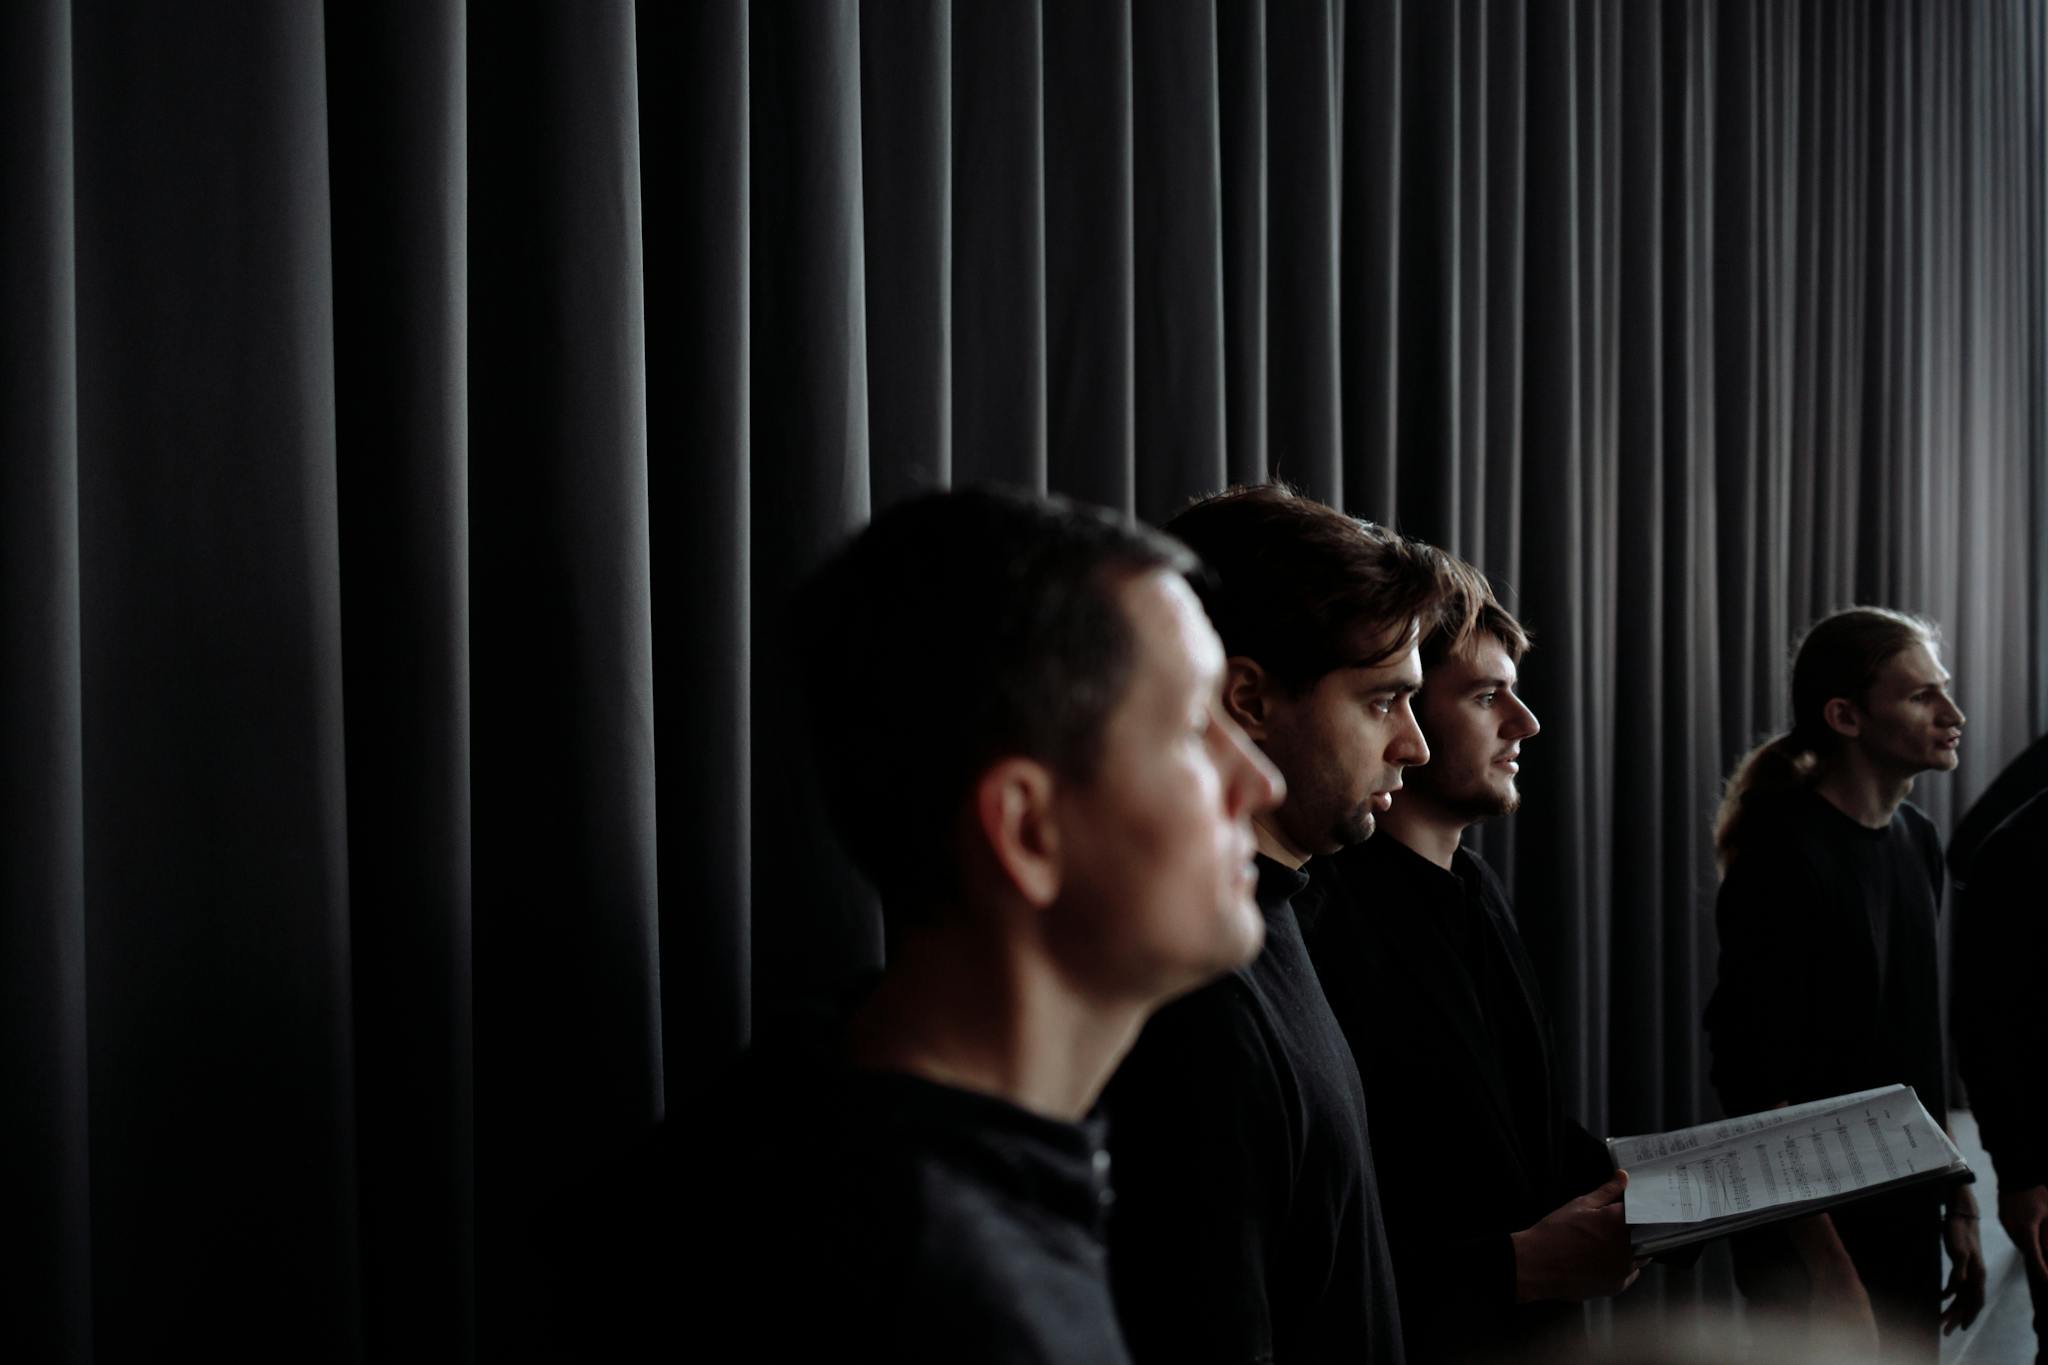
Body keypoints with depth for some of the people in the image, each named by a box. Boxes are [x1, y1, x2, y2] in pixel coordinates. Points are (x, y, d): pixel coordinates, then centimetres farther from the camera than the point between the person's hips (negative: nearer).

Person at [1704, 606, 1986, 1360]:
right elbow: (1757, 1079, -18)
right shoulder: (1785, 857, -16)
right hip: (1815, 1236, -7)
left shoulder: (1916, 838, 6)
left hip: (1908, 1224, 7)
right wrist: (1827, 1270, -18)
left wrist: (1957, 1201, 11)